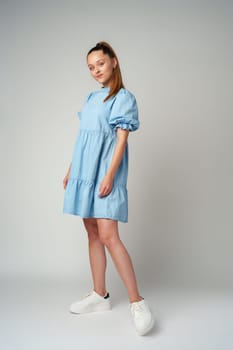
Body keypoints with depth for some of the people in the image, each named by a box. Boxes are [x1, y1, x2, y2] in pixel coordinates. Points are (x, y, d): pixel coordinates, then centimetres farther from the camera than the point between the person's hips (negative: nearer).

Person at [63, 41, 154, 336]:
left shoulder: (123, 97, -2)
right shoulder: (91, 98, 17)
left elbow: (122, 139, -10)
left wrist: (110, 175, -19)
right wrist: (71, 170, 17)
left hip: (105, 172, -7)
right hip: (85, 171, 7)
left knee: (108, 236, -15)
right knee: (92, 233, 8)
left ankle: (137, 302, -7)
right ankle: (99, 295, 18)